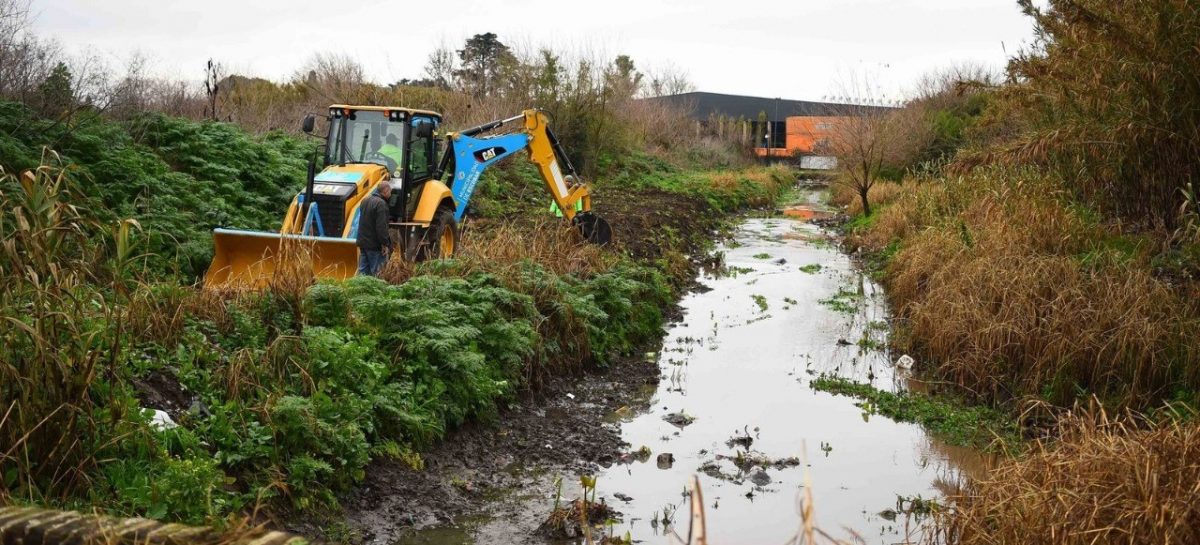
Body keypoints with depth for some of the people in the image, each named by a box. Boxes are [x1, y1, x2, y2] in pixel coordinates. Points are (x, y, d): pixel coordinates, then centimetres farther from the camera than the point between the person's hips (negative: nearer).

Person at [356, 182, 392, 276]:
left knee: (363, 271, 10)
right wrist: (385, 244, -18)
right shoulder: (381, 204, -17)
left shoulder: (366, 201, 12)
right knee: (376, 273, -4)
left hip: (363, 242, 9)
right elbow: (381, 227, -23)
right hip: (374, 245, -9)